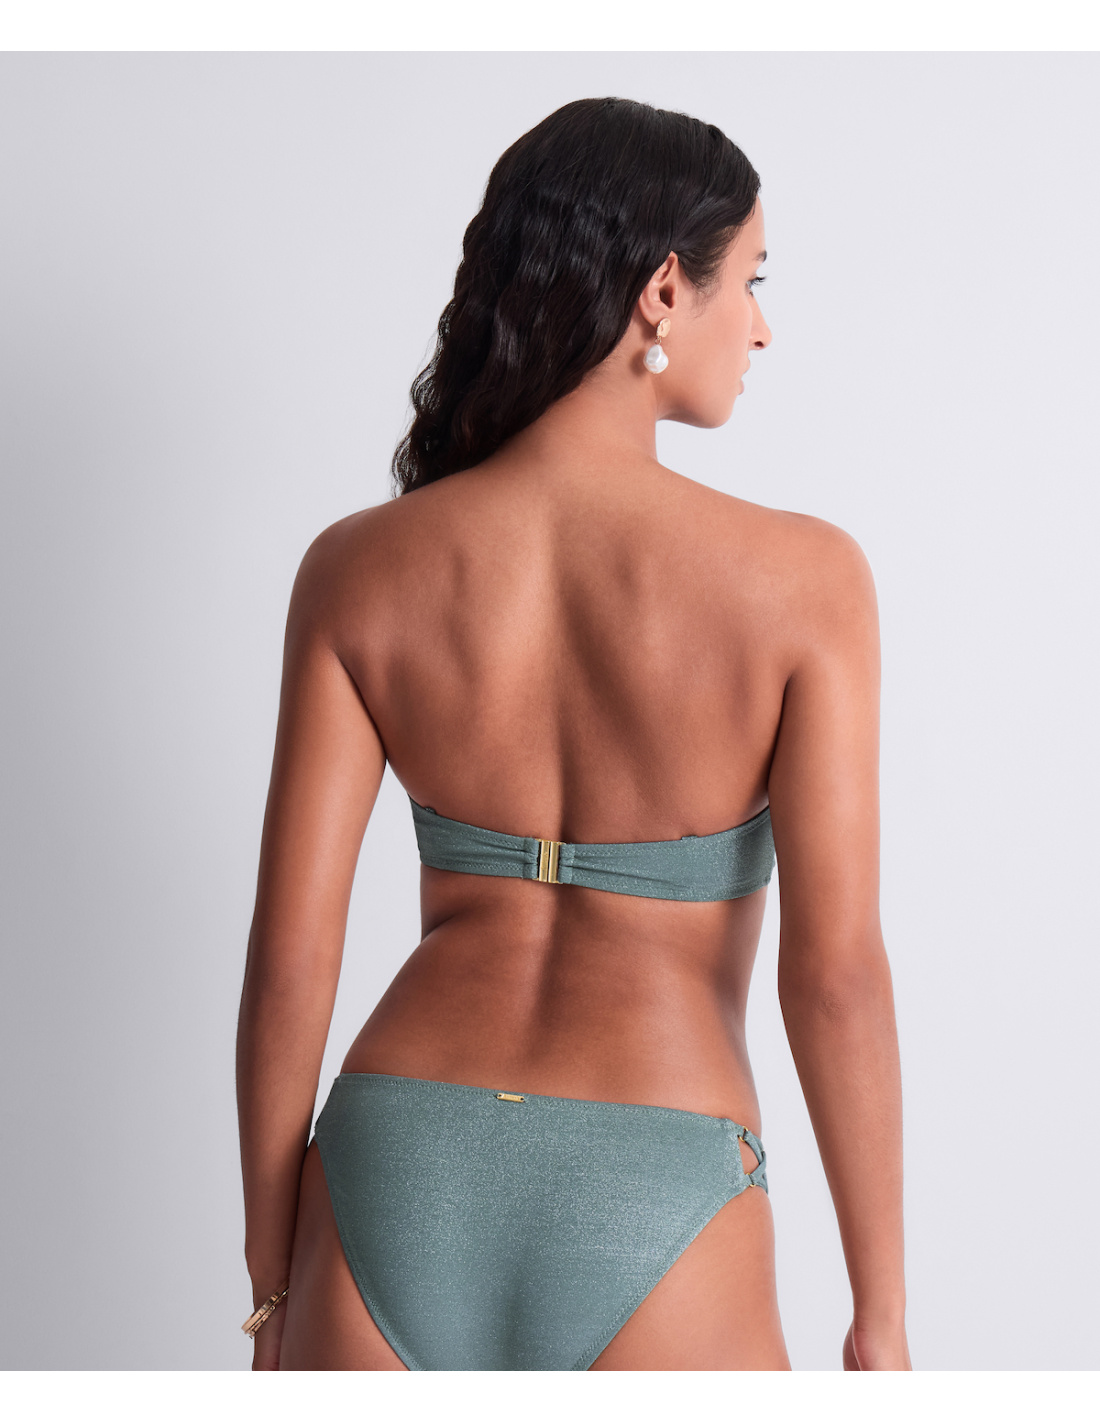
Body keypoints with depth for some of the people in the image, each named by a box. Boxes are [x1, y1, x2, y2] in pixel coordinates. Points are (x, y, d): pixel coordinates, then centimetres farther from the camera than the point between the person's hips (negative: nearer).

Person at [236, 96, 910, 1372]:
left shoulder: (358, 569, -2)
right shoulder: (800, 577, -9)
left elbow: (289, 956, -2)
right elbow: (835, 974, -11)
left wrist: (273, 1290, 10)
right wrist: (881, 1321, 0)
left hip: (402, 1172, 3)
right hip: (652, 1215, -2)